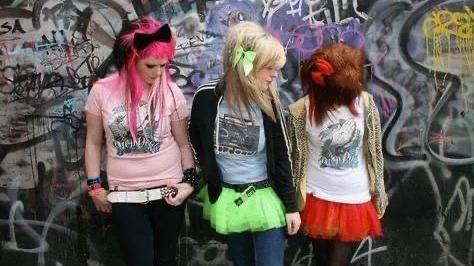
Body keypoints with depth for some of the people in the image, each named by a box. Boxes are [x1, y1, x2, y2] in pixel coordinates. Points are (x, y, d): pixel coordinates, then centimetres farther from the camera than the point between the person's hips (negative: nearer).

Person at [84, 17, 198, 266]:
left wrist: (190, 181, -7)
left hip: (167, 192, 1)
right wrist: (95, 187, 5)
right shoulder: (102, 91, -7)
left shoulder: (171, 92, -6)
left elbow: (183, 143, 3)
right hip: (124, 195, 0)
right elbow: (93, 142, 4)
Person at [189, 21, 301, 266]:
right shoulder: (207, 97, -14)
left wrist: (291, 206, -3)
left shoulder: (268, 103, -13)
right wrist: (209, 174, 9)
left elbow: (282, 156, -5)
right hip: (226, 199, 1)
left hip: (265, 198, -1)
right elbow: (195, 140, 6)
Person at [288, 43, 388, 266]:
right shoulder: (300, 111, -18)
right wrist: (294, 203, 0)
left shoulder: (364, 101, -12)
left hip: (356, 201, 1)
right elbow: (296, 159, -7)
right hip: (318, 200, 0)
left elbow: (375, 151, -1)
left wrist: (379, 194, 5)